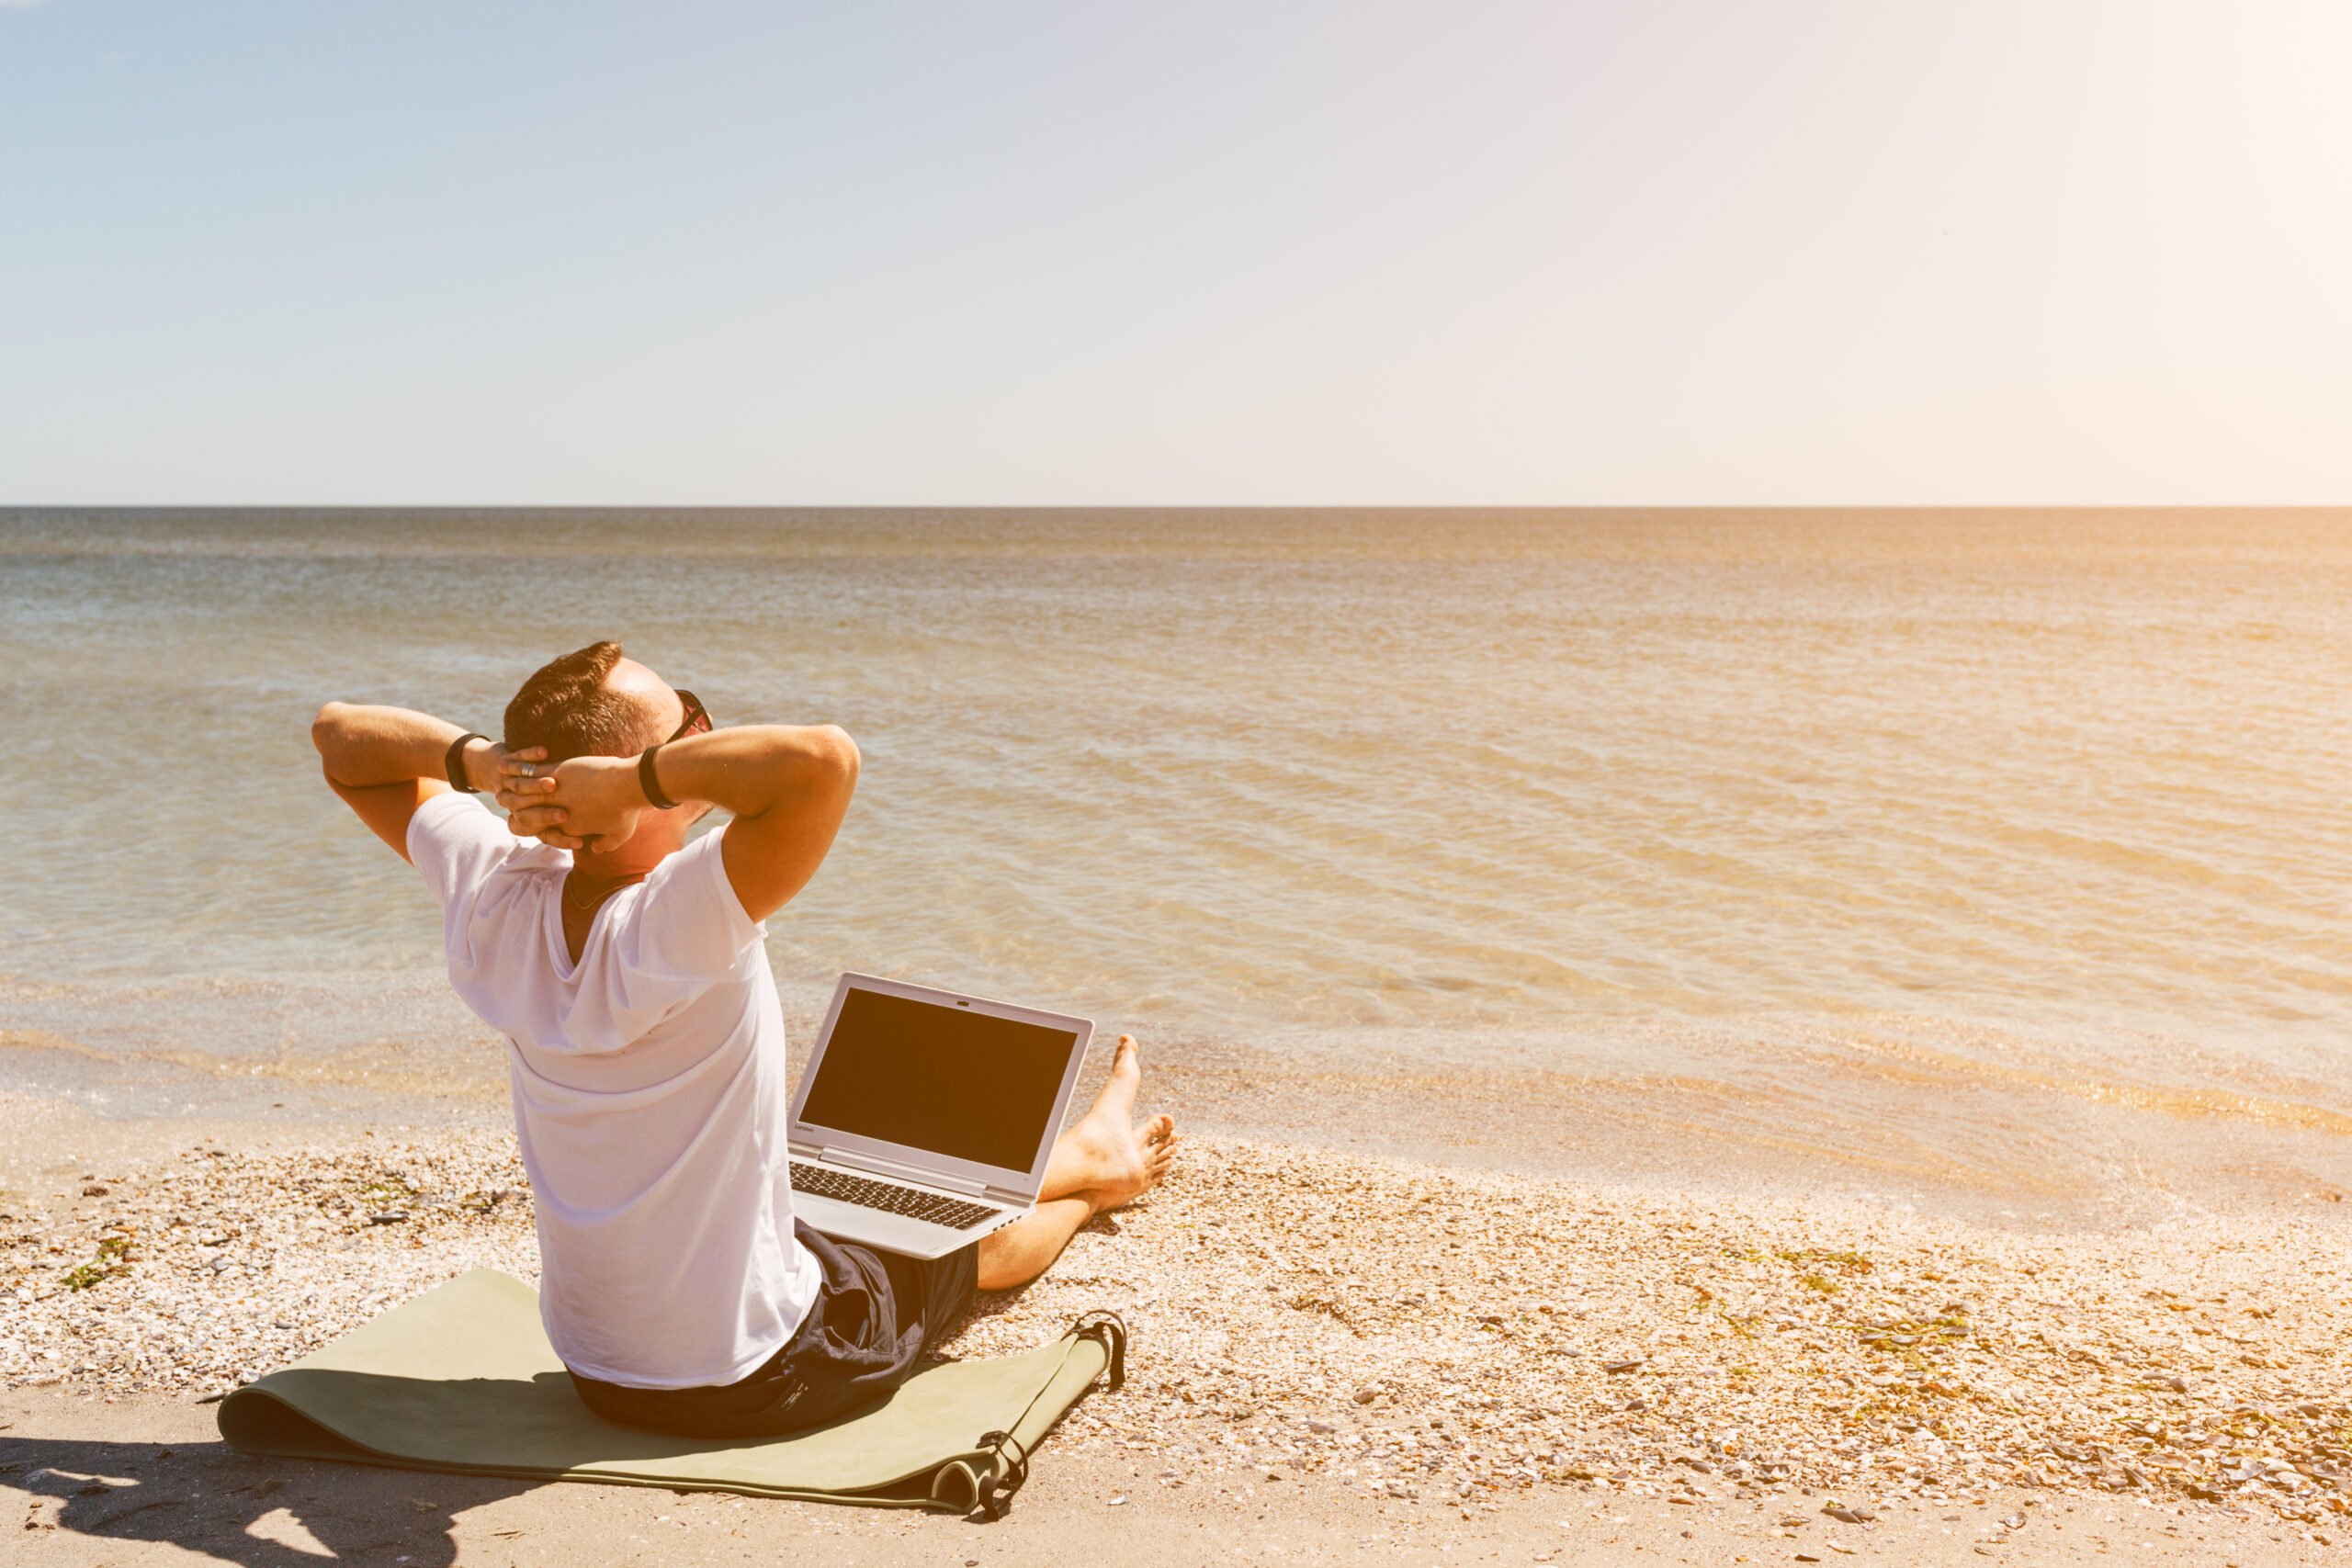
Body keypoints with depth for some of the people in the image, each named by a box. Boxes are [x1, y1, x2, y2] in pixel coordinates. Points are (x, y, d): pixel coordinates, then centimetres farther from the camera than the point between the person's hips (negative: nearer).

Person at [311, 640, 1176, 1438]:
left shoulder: (495, 899, -14)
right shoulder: (682, 922, -34)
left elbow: (339, 734, 1)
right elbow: (823, 757, -49)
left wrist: (476, 758, -19)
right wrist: (632, 778, -35)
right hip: (757, 1381, -7)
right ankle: (1095, 1166, 56)